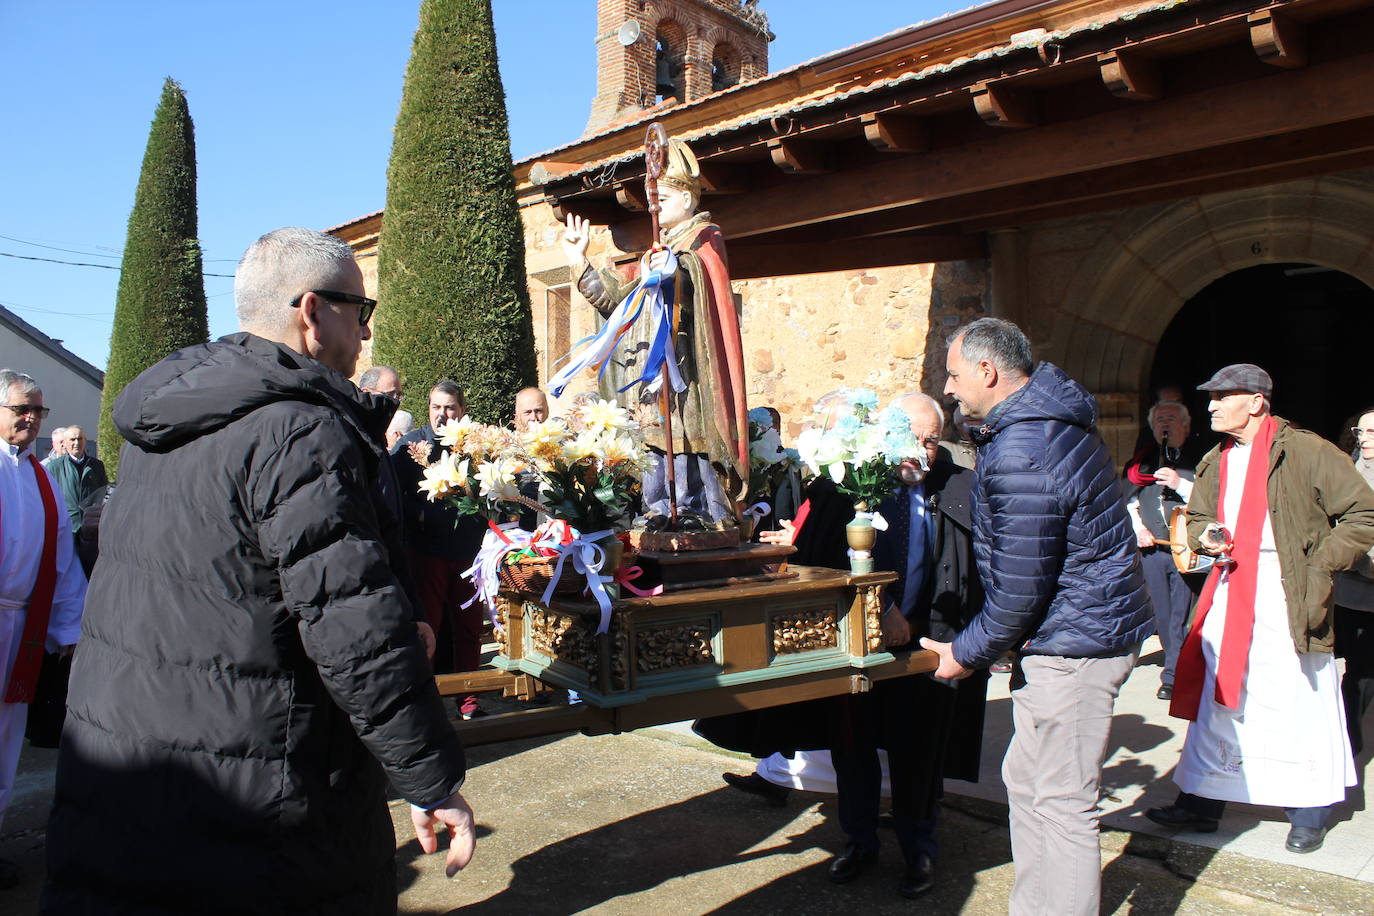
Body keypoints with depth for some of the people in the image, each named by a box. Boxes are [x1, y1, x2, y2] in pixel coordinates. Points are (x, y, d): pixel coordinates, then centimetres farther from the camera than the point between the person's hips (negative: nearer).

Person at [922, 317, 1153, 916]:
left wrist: (968, 652, -9)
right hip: (1091, 624, 11)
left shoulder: (1019, 456, -25)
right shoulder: (1052, 413, 9)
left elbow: (1019, 586, -21)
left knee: (1060, 801, 0)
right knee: (1026, 780, 19)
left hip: (1074, 641, -11)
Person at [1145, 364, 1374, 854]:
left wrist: (1319, 566, -11)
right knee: (1215, 697, 8)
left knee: (1297, 703, 2)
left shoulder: (1305, 451, -8)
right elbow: (1197, 517, 24)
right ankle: (1202, 801, 17)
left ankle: (1309, 814, 20)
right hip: (1229, 589, 6)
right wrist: (1205, 537, 2)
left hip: (1285, 592, -6)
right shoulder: (1215, 461, 13)